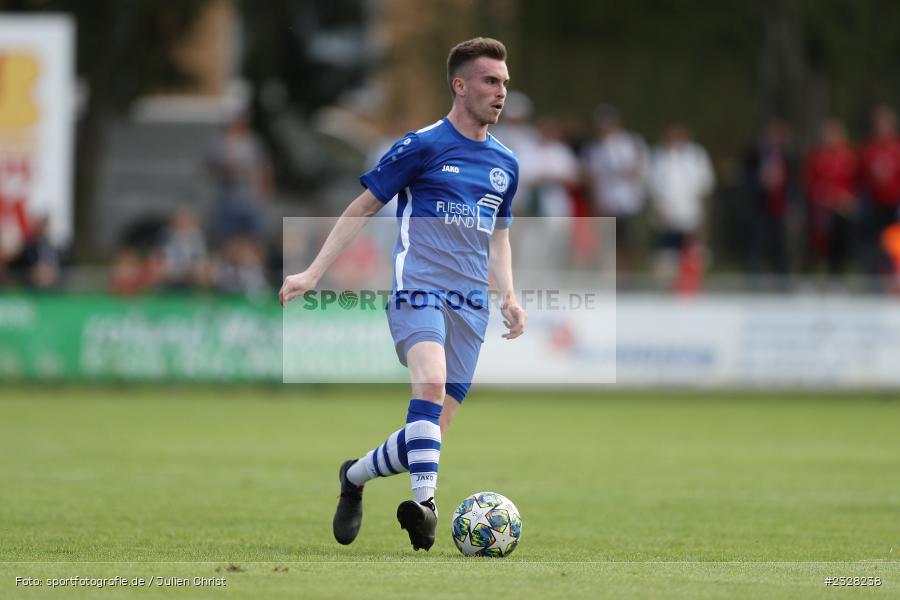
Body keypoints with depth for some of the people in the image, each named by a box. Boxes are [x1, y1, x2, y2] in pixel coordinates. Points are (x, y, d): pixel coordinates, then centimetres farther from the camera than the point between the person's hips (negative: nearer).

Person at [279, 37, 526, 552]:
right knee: (431, 380, -33)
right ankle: (425, 503, -42)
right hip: (419, 287, -6)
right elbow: (364, 208, 5)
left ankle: (356, 476, 27)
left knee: (432, 434, 2)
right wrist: (314, 273, 0)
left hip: (472, 306, 6)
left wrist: (508, 295, 14)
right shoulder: (423, 145, -1)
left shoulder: (506, 163, 16)